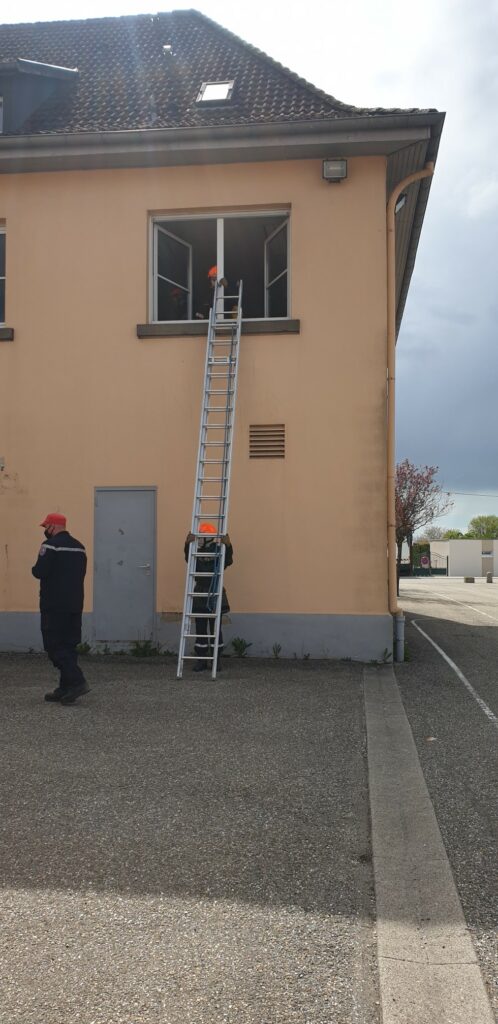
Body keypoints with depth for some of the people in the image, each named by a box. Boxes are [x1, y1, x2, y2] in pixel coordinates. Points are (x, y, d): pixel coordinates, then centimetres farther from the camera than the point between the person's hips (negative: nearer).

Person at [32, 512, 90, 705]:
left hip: (54, 606, -8)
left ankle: (77, 682, -15)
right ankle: (65, 688, 15)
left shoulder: (51, 545, -12)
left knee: (55, 646, -4)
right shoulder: (79, 546, 13)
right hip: (74, 605, 8)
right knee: (68, 645, 12)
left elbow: (39, 572, -18)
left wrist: (35, 569, 3)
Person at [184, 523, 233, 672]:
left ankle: (216, 660, 12)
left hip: (215, 593, -2)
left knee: (215, 629, 4)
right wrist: (187, 544, -37)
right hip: (199, 593, 2)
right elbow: (188, 559, -18)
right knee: (200, 629, 5)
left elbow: (228, 561, -20)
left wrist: (228, 546, -38)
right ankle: (201, 660, 13)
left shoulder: (219, 550, 0)